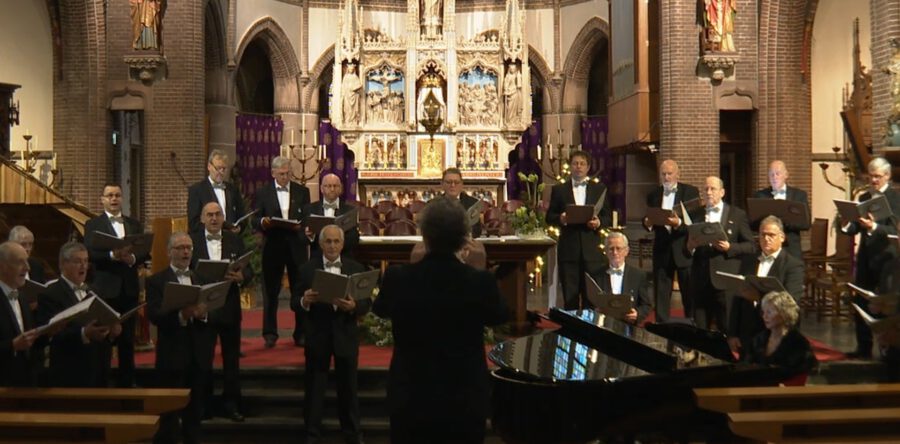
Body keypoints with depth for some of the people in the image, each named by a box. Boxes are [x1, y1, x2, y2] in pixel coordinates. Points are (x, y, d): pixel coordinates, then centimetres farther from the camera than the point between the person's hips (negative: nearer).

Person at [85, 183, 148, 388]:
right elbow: (90, 254, -11)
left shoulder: (135, 225, 12)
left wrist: (132, 258, -16)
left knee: (127, 339, 10)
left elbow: (146, 253, 4)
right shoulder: (93, 225, 2)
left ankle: (127, 382, 19)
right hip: (104, 288, -3)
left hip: (129, 288, 3)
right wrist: (113, 255, -26)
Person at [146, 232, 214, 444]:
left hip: (199, 357, 4)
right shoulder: (156, 281, 2)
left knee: (194, 413, 10)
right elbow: (153, 315, -13)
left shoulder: (202, 278, 13)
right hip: (172, 357, -3)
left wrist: (204, 314, -18)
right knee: (169, 415, 0)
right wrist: (181, 315, -27)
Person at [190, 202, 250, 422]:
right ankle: (203, 404, 20)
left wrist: (241, 276, -21)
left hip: (230, 307, 1)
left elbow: (249, 270, 1)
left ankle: (231, 405, 16)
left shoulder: (235, 240, 6)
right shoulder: (192, 241, 2)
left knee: (232, 358, 7)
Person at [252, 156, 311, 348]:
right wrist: (263, 222, -19)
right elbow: (255, 221, 3)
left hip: (296, 246, 1)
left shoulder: (302, 191, 8)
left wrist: (301, 226, -15)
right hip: (272, 247, -1)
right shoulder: (263, 193, 5)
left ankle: (301, 333, 14)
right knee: (271, 291, 5)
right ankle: (270, 333, 13)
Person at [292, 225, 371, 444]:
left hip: (346, 335, 1)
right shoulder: (307, 269, -1)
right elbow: (294, 303, -3)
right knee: (314, 388, 7)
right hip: (317, 336, 0)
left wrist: (354, 306, -24)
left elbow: (367, 302, -3)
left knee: (348, 387, 12)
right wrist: (304, 301, -25)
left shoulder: (356, 268, 0)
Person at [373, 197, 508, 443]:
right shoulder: (481, 281, -17)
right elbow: (499, 317, 4)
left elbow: (380, 310, 7)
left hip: (410, 398, 1)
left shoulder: (397, 277, -15)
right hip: (465, 400, 0)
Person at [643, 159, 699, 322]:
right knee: (661, 296, 6)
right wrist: (647, 223, -12)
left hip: (684, 250, -3)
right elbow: (649, 223, 12)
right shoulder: (653, 195, 10)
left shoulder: (691, 192, 1)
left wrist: (679, 223, -24)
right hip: (661, 250, 3)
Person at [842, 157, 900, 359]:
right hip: (865, 257, 6)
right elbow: (856, 228, 9)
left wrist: (873, 226, -33)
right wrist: (847, 225, -13)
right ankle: (863, 347, 17)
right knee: (860, 303, 7)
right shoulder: (863, 198, 12)